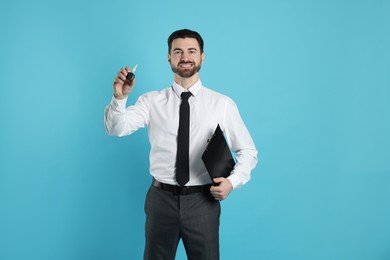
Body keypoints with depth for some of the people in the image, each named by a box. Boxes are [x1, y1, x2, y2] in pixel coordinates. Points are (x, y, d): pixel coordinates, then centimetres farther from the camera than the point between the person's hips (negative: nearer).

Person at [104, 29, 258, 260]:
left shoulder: (222, 104, -1)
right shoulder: (152, 101, 0)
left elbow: (248, 151, 2)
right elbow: (116, 129, -12)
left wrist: (232, 181, -14)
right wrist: (120, 97, -30)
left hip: (203, 201, 0)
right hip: (162, 198, 1)